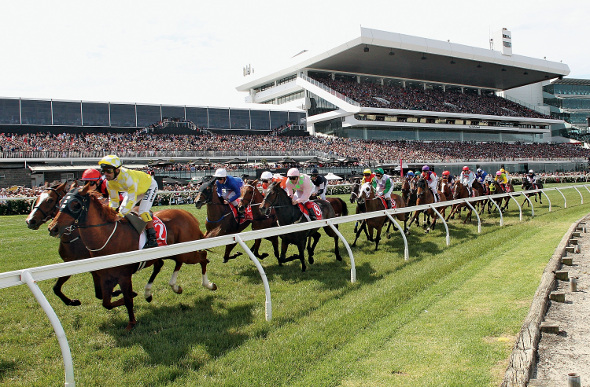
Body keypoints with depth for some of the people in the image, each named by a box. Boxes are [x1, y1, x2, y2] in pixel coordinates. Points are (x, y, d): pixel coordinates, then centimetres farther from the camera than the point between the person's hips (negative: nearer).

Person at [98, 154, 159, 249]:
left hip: (149, 186, -8)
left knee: (143, 211, -23)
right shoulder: (109, 182, -17)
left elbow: (132, 199, -39)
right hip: (133, 189, 8)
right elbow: (113, 200, -4)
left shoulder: (128, 177, -41)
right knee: (123, 208, 0)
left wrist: (121, 213, -41)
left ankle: (152, 239, -18)